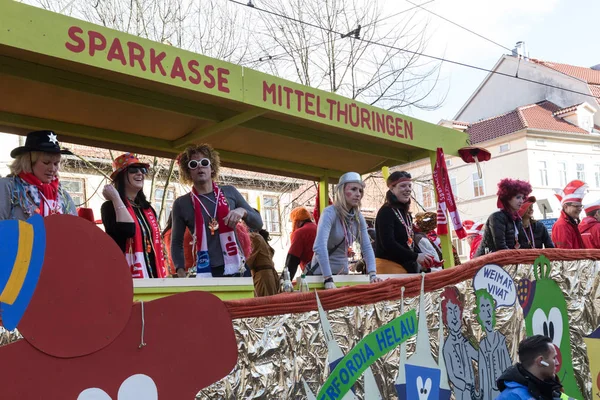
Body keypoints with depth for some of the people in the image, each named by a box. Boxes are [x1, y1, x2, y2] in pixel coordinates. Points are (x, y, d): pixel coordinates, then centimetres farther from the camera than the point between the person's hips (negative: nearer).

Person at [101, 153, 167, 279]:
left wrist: (163, 275, 12)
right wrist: (116, 198, -15)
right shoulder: (110, 206, -5)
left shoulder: (148, 208, 15)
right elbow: (128, 230, -24)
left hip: (153, 275, 6)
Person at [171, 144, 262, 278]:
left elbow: (258, 224, 12)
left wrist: (243, 211, -9)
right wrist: (181, 273, -5)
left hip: (237, 270, 1)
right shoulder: (182, 203, 4)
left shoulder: (229, 192, 7)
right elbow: (176, 242, 9)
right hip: (205, 273, -1)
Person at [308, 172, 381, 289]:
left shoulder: (359, 218, 0)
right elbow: (319, 247, -32)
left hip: (343, 272, 7)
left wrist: (372, 274, -18)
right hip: (322, 273, -6)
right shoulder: (330, 213, -20)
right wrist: (329, 280, -39)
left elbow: (366, 247, -3)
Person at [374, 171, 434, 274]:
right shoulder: (386, 212, -9)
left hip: (406, 267, 9)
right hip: (389, 267, -9)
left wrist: (422, 258, 3)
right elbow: (388, 243, -19)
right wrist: (415, 257, -20)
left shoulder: (407, 215, 18)